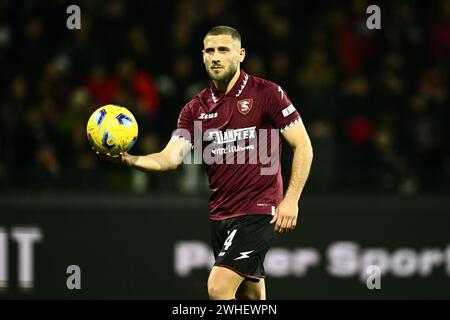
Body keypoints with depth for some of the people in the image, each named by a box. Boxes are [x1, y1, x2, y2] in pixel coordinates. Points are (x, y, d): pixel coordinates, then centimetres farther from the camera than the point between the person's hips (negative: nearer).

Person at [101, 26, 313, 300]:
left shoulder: (266, 93, -6)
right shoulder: (196, 109, 7)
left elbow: (303, 146, -5)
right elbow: (171, 158, -4)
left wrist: (291, 200, -14)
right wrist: (130, 160, -24)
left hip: (259, 211, -6)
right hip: (220, 214, 6)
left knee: (218, 287, -19)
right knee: (250, 296, 12)